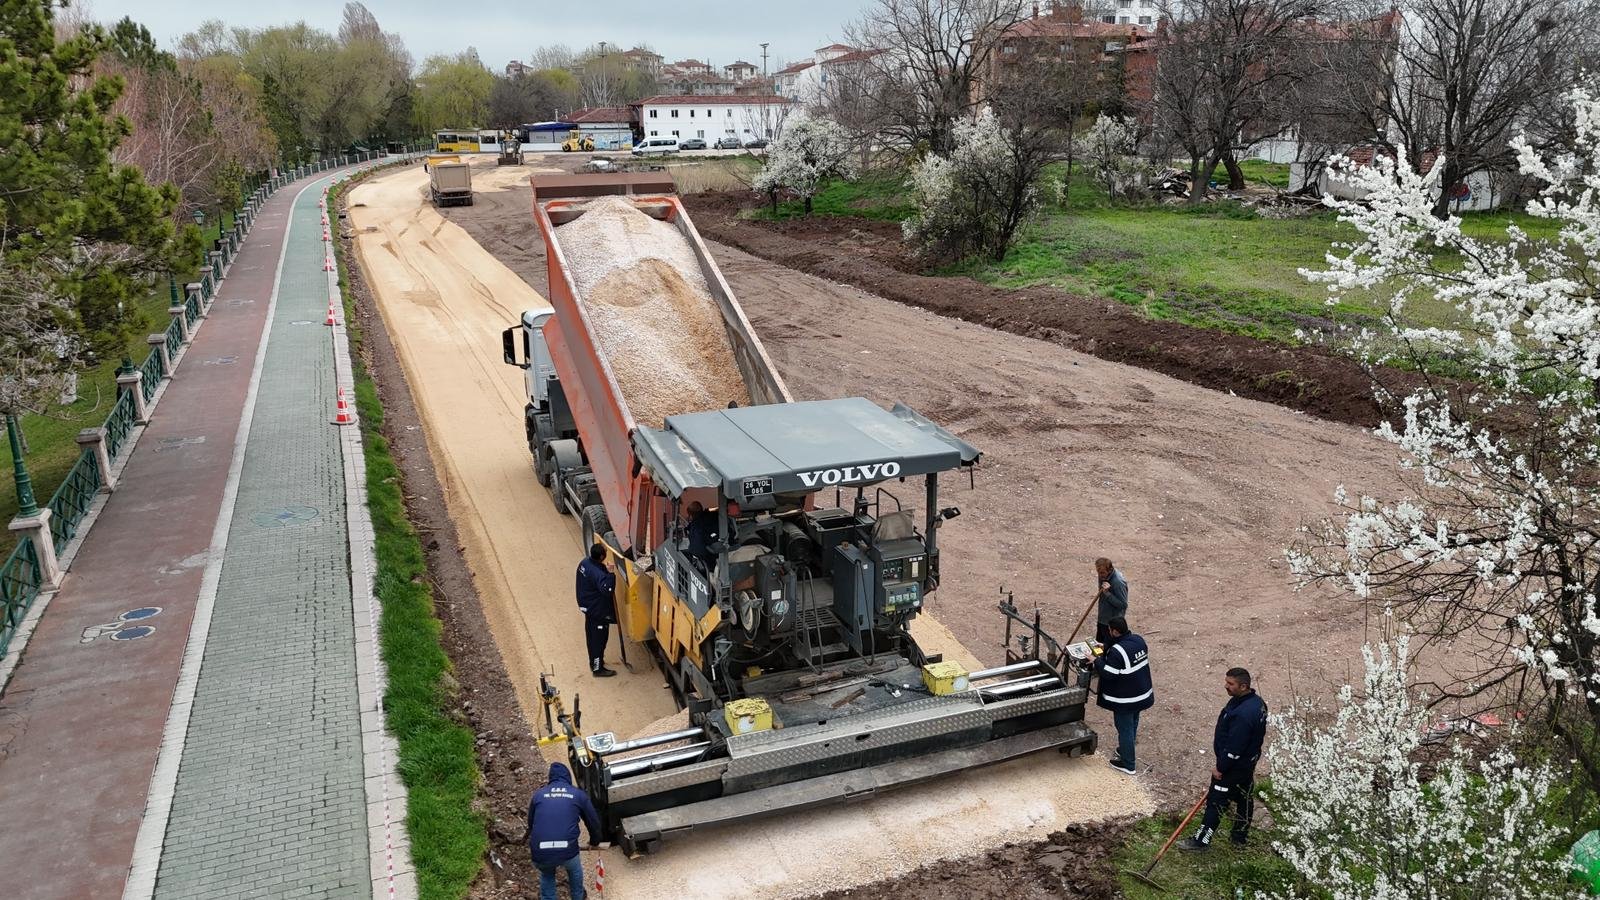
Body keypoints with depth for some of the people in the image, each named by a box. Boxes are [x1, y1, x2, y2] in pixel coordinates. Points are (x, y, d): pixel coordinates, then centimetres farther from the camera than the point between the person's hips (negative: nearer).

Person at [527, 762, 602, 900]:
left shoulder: (538, 794, 15)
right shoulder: (578, 795, 12)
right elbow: (593, 821, 21)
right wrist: (594, 841, 42)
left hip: (540, 854, 1)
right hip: (567, 852, -1)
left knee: (546, 875, 36)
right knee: (574, 869, 35)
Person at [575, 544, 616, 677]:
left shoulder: (585, 562, -5)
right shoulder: (597, 572, -33)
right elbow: (607, 590, -41)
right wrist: (610, 573, -41)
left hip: (588, 606, 9)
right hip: (598, 610, -9)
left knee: (592, 636, 24)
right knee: (599, 638, 7)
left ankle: (594, 661, 41)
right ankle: (598, 669, 20)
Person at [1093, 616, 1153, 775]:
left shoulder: (1116, 651, -30)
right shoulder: (1139, 640, -4)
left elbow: (1107, 674, -26)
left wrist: (1097, 661, -11)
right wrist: (1105, 653, 10)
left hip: (1125, 699, -8)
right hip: (1142, 694, 8)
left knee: (1125, 729, 7)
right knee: (1132, 725, 24)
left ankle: (1128, 764, 19)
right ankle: (1125, 751, 44)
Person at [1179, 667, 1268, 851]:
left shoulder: (1242, 714, -35)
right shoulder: (1257, 701, -3)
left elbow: (1234, 748, -29)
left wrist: (1220, 768, -16)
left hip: (1234, 766, -10)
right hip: (1248, 761, 10)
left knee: (1216, 801, 2)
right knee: (1244, 796, 22)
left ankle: (1202, 840, 12)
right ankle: (1240, 834, 39)